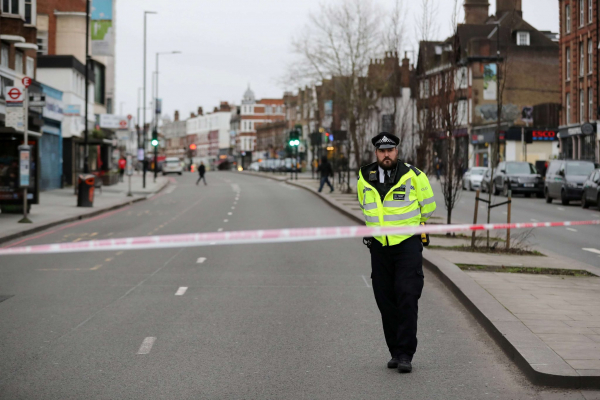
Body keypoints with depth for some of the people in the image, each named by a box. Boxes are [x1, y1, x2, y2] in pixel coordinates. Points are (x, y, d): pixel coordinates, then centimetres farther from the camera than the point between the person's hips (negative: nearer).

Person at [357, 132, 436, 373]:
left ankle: (406, 354, -10)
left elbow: (428, 206, 9)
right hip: (379, 245, 4)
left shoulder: (413, 176, -6)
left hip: (408, 243, -4)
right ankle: (395, 352, 16)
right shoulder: (364, 179, 4)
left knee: (407, 297, -12)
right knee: (385, 301, 5)